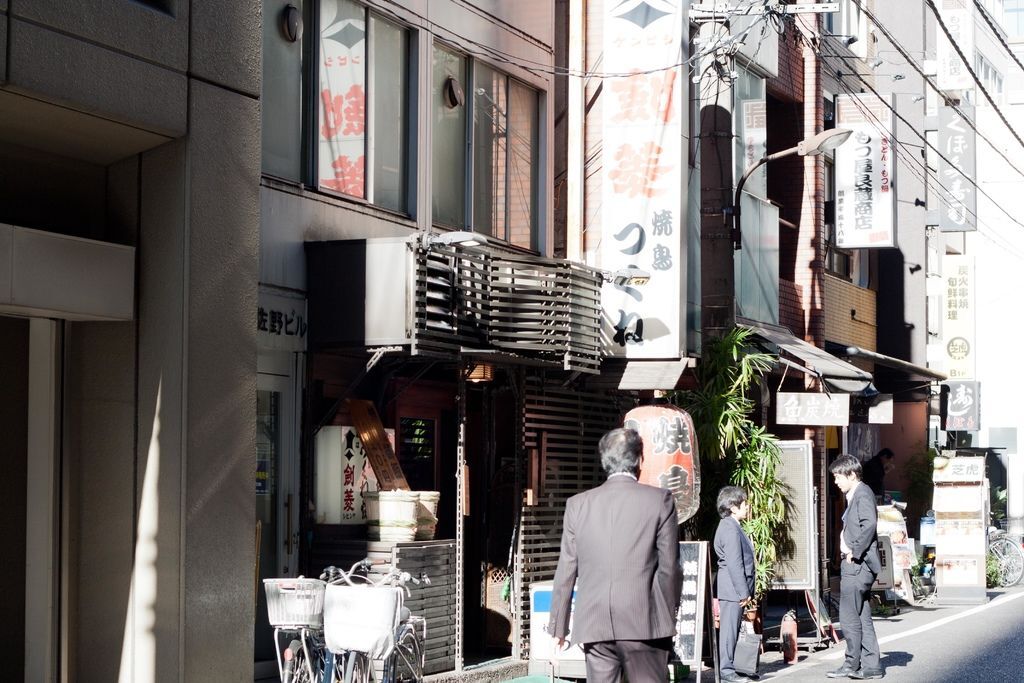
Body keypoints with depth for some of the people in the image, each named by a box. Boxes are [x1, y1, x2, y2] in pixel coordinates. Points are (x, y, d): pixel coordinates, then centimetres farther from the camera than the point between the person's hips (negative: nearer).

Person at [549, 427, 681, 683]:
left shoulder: (578, 504, 6)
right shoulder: (660, 499, -1)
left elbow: (566, 572, 7)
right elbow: (669, 567, 0)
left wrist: (558, 627, 13)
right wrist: (669, 616, 11)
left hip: (594, 625, 3)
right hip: (644, 623, -2)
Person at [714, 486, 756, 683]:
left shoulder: (731, 527, 17)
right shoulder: (730, 530, -17)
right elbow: (734, 564, -21)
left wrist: (746, 591, 21)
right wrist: (743, 592, -19)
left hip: (734, 590, 10)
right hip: (732, 589, -10)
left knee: (732, 629, 13)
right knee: (729, 629, -6)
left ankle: (729, 667, 18)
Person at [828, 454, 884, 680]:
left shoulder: (863, 494, -12)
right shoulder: (855, 495, 18)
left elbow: (869, 524, -25)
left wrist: (854, 552, -21)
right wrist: (851, 551, 4)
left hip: (857, 565, -10)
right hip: (856, 565, 10)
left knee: (849, 617, -5)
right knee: (862, 618, 10)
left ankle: (852, 664, 2)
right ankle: (870, 666, 13)